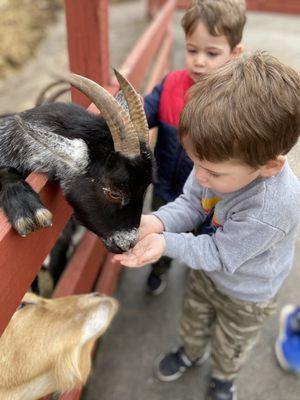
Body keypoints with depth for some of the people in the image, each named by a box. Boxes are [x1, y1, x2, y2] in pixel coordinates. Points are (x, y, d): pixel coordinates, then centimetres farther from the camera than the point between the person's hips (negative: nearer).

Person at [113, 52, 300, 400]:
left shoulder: (272, 209, -44)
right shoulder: (220, 159, -28)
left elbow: (220, 254, -31)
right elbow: (191, 202, -13)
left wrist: (167, 244, -36)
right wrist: (158, 221, -31)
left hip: (245, 295, -4)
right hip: (205, 270, 5)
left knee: (228, 345, 28)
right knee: (192, 322, 32)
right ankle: (191, 353, 66)